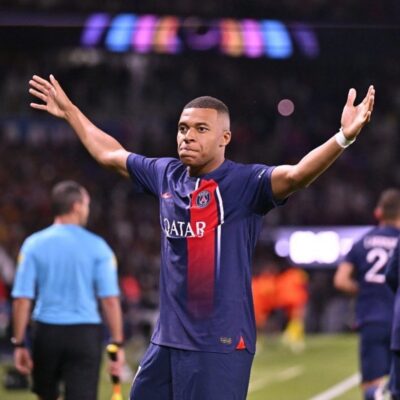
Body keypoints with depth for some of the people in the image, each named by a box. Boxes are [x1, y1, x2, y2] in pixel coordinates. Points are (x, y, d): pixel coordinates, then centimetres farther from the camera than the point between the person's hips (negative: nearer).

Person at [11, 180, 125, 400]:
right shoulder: (97, 246, -3)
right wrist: (117, 344, -3)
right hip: (85, 333, -2)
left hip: (47, 332, 2)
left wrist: (19, 343, 2)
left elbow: (22, 299, -4)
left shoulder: (34, 244, 0)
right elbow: (110, 300, -7)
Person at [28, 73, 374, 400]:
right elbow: (110, 154, 27)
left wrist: (343, 137, -44)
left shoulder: (244, 183, -9)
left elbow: (296, 174, -28)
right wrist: (69, 111, 37)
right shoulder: (166, 175, 10)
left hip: (221, 345, -7)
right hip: (167, 339, 7)